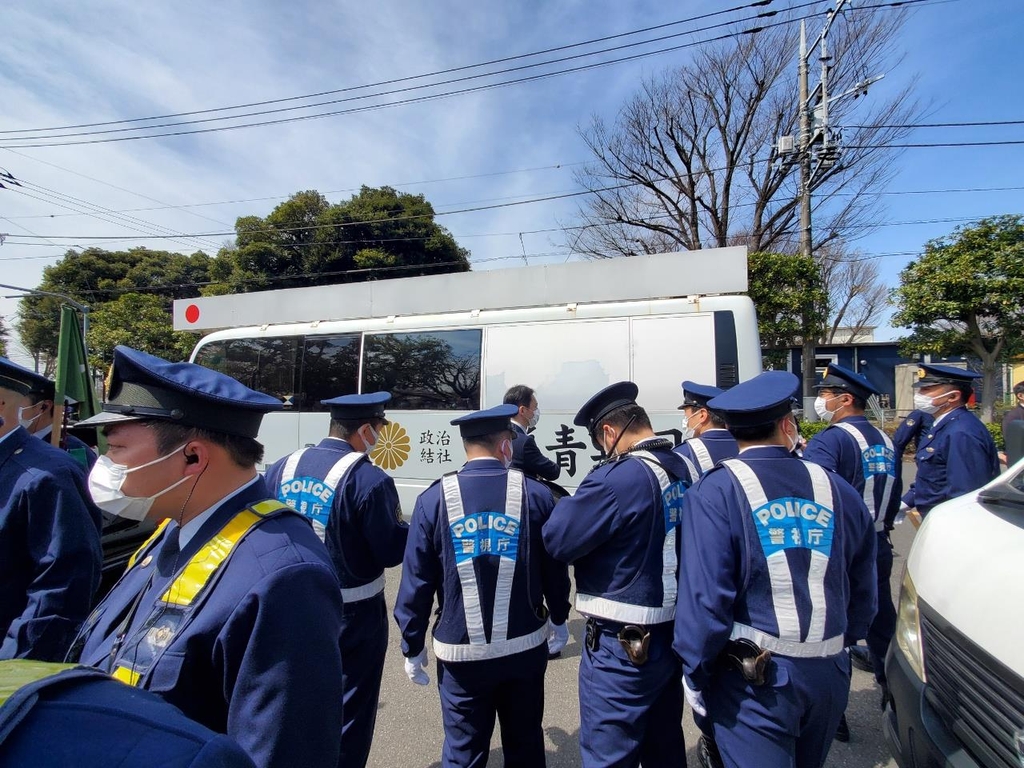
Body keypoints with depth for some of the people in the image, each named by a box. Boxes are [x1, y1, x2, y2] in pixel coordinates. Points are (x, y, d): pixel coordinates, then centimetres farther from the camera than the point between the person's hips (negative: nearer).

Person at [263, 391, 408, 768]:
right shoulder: (370, 480, -23)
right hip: (352, 615, -6)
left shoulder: (282, 468, -5)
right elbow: (391, 551, -19)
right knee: (348, 714, 15)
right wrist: (411, 527, -1)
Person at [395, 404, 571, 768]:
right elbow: (555, 569, 1)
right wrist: (559, 618, 19)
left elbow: (416, 582, -5)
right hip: (525, 649, 1)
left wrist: (412, 646, 8)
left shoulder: (434, 499, -10)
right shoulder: (537, 495, -8)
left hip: (461, 652, -1)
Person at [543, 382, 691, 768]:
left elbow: (557, 539, -23)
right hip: (674, 632, 9)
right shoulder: (683, 468, 1)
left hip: (624, 645, -9)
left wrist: (568, 503, -5)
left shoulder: (618, 478, -25)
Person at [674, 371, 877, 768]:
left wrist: (695, 674, -6)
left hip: (754, 678, -6)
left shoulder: (715, 492, -16)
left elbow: (704, 595, -20)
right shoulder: (837, 489, -1)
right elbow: (863, 589, 8)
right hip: (830, 675, 7)